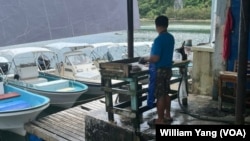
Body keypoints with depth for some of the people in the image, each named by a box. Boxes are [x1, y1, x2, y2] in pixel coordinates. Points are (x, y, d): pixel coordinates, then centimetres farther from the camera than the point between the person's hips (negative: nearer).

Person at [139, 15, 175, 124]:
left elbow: (155, 59, -24)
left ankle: (160, 120, 8)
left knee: (159, 96, 0)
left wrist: (145, 59, -5)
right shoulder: (171, 37, 7)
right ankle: (167, 115, 28)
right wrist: (149, 58, 19)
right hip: (168, 69, 9)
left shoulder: (159, 40, -21)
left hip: (159, 70, -9)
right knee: (166, 93, 18)